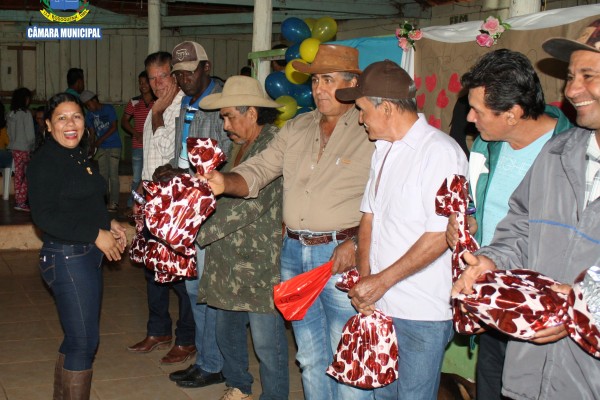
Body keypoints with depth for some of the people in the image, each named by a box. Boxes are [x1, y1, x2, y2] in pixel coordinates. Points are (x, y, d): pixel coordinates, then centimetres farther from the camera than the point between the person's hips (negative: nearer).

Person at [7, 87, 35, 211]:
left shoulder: (10, 114, 7)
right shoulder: (26, 113, -12)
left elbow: (9, 132, 11)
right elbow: (30, 134, -12)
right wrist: (31, 145, 3)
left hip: (14, 149, 6)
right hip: (25, 149, -6)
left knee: (18, 176, 10)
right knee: (27, 176, 0)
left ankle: (18, 201, 13)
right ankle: (21, 202, -3)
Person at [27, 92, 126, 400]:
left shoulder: (78, 156, 13)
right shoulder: (45, 161, -14)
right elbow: (44, 215, -21)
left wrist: (108, 223, 8)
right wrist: (95, 233, -20)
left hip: (89, 255, 9)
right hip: (66, 257, -9)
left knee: (80, 337, 16)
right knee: (84, 340, -4)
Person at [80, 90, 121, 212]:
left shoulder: (108, 109, -4)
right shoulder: (90, 115, 10)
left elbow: (114, 127, -9)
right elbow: (92, 132, 10)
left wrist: (100, 140, -15)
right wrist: (92, 148, -2)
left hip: (114, 146, -5)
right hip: (101, 148, 5)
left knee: (113, 175, -8)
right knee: (103, 175, 7)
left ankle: (114, 203, -5)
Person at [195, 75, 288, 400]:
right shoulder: (240, 145, 14)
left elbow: (251, 205, -23)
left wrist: (200, 231, -19)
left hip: (260, 262, -9)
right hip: (229, 256, 10)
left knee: (266, 340, -1)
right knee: (226, 329, 20)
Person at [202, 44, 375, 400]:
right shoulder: (296, 129, 11)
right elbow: (257, 171, 6)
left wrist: (357, 243, -24)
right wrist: (224, 182, -13)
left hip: (342, 254, -6)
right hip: (294, 251, 6)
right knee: (310, 357, 18)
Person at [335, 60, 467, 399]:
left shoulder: (440, 151, -15)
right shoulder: (383, 150, 13)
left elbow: (440, 236, -19)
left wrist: (381, 282, -15)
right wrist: (364, 278, 0)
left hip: (423, 311, -7)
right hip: (380, 305, 7)